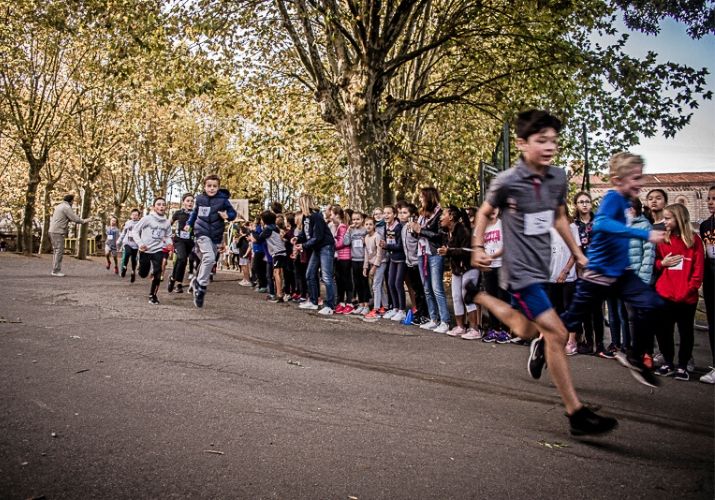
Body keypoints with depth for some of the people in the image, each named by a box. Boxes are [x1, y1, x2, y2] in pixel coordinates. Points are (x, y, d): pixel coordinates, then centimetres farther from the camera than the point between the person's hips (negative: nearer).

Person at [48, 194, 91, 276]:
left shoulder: (59, 206, 20)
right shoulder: (66, 207, -10)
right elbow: (75, 219, -14)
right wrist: (85, 221, 1)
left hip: (52, 231, 10)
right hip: (58, 232, -10)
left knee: (56, 251, 12)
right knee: (59, 251, -9)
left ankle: (55, 270, 13)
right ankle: (56, 271, -10)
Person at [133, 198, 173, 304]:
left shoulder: (167, 223, 1)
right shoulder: (147, 218, -10)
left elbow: (168, 236, 13)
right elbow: (135, 231, -5)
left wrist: (169, 243, -8)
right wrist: (140, 243, -16)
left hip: (158, 250, 2)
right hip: (145, 251, -1)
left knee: (157, 273, -14)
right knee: (143, 274, 10)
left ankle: (153, 295, 2)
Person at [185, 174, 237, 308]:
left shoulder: (223, 199, -5)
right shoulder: (200, 198, 1)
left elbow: (233, 213, 3)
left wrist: (227, 216, -17)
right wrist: (189, 223, 16)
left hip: (216, 236, 2)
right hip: (202, 233, -2)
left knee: (207, 262, 9)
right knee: (209, 258, -23)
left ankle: (198, 283, 27)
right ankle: (201, 286, -11)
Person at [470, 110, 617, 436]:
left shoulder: (558, 178, 1)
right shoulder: (507, 181, -15)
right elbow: (484, 213, 2)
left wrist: (577, 253, 17)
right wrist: (478, 247, -5)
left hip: (541, 266, 7)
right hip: (520, 270, -7)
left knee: (526, 331, 21)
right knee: (556, 334, -12)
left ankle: (479, 296, 44)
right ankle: (576, 414, -3)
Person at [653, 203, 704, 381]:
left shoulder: (694, 240, -1)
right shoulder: (662, 239, 6)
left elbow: (699, 269, -2)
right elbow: (654, 263, 14)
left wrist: (690, 288, -11)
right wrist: (662, 263, -6)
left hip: (687, 297, -2)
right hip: (664, 295, 2)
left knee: (686, 331, 6)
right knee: (663, 329, 4)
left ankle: (682, 366, 17)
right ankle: (667, 363, 19)